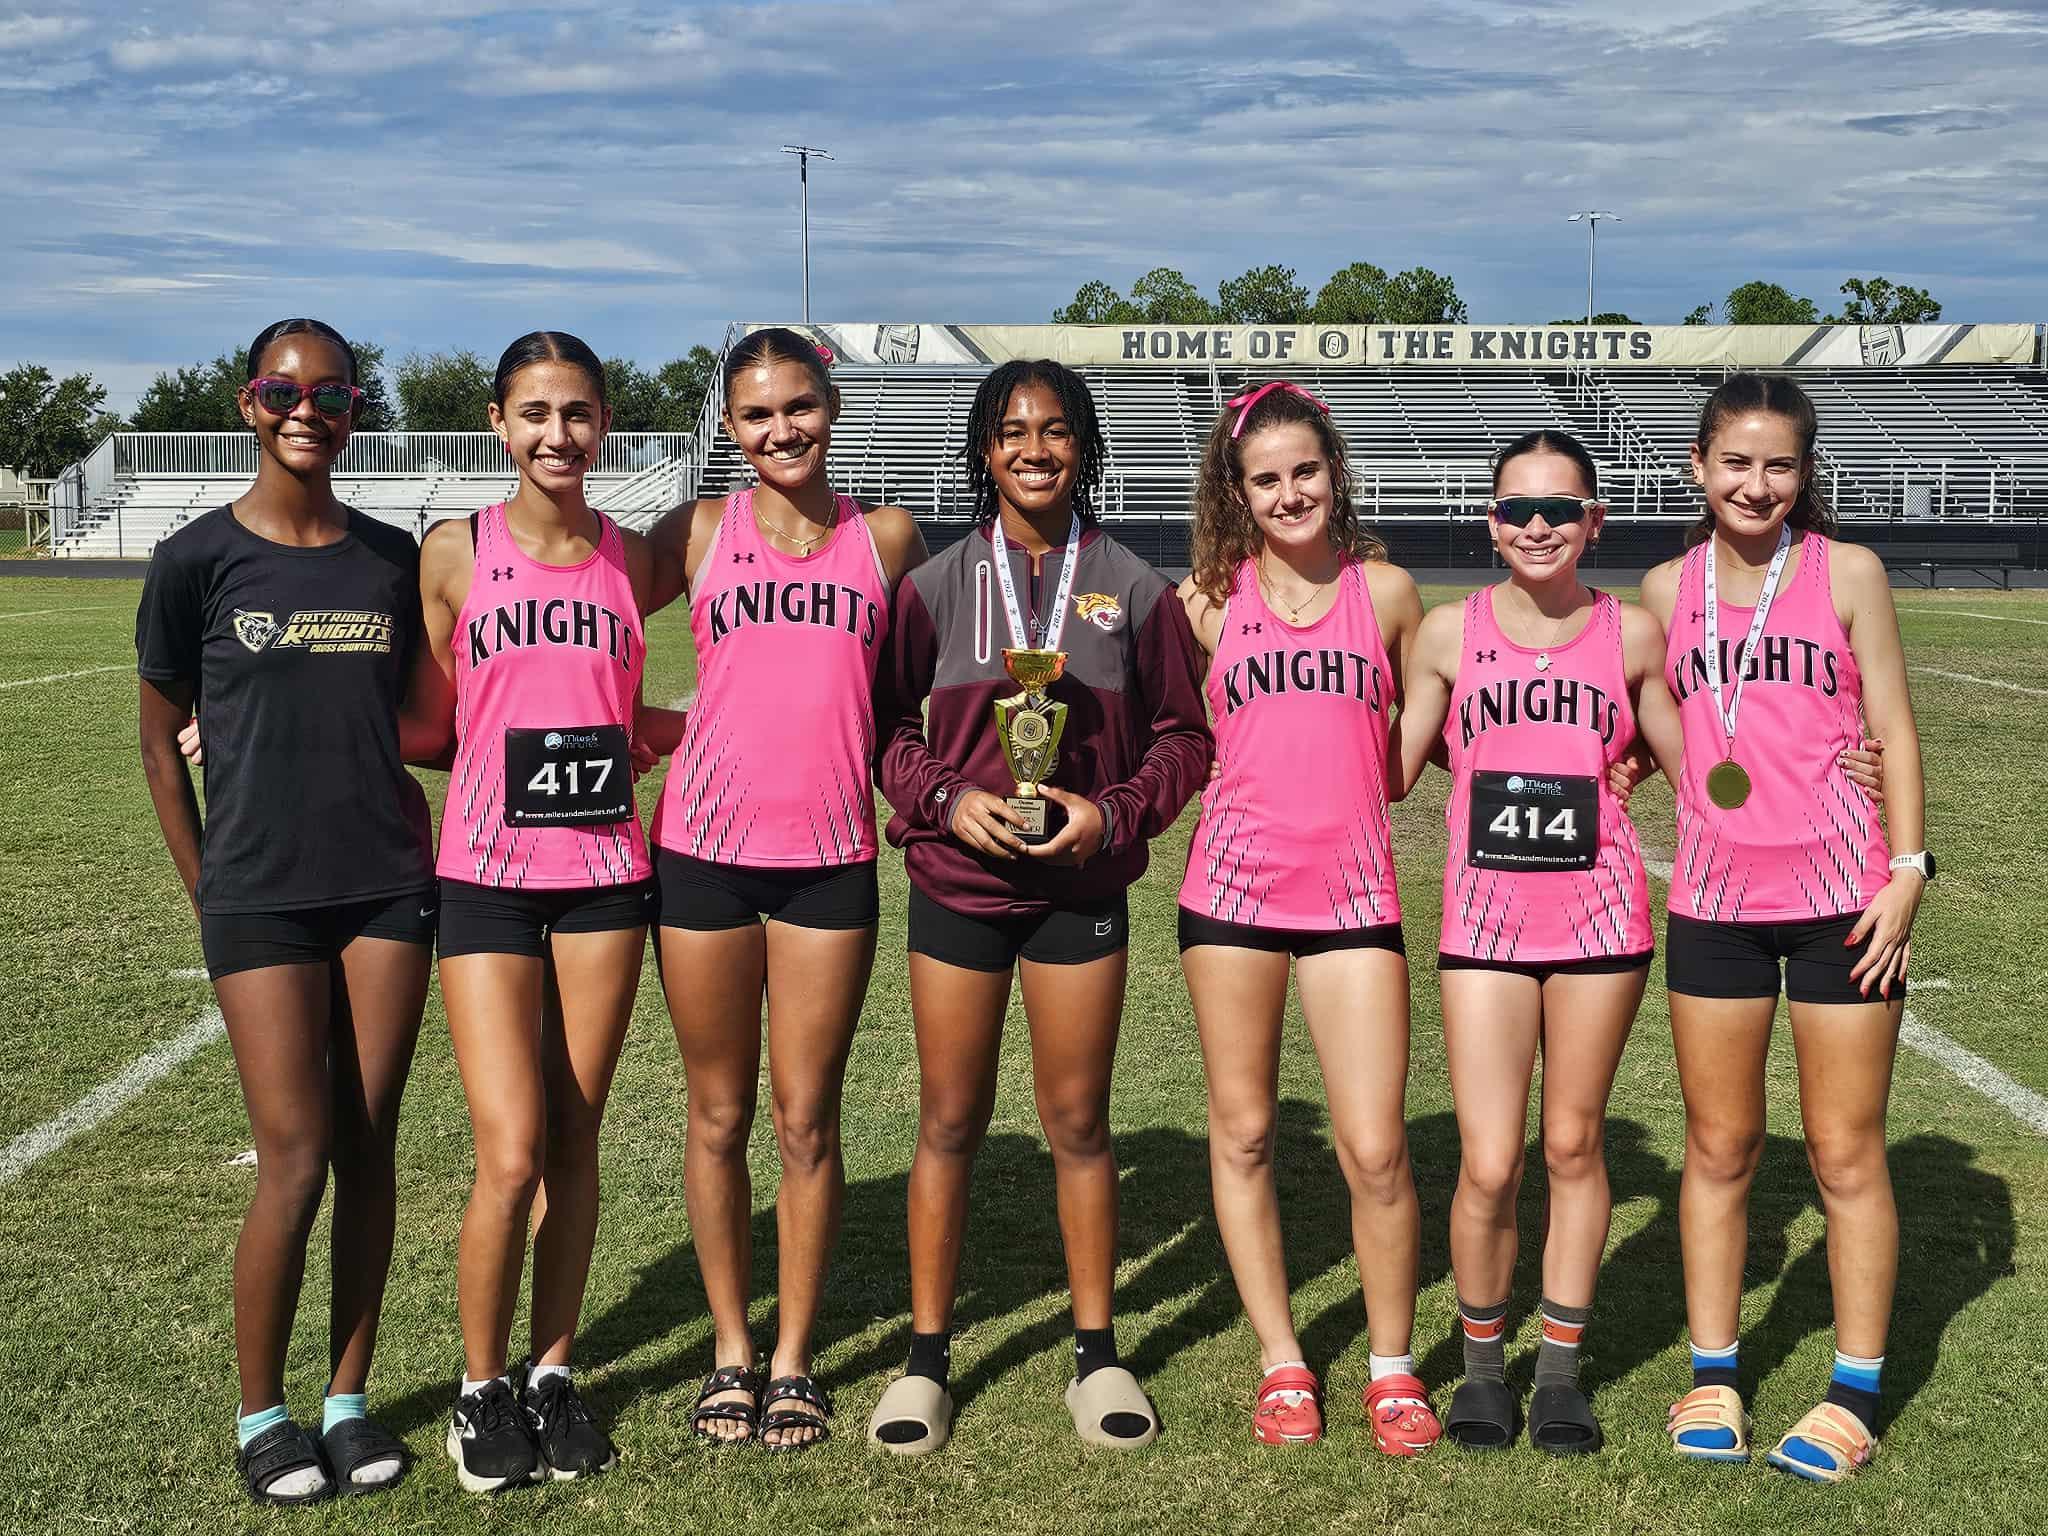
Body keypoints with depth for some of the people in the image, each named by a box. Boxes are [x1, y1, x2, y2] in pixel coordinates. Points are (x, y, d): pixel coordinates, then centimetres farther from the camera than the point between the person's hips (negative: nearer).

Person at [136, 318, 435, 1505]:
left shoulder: (393, 558, 6)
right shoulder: (200, 560, -3)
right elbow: (162, 737, 4)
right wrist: (207, 890, 2)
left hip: (389, 885, 3)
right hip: (263, 899, -3)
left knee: (369, 1147, 6)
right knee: (297, 1159, -5)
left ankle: (350, 1397, 20)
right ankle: (260, 1414, 14)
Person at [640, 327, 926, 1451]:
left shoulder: (884, 538, 6)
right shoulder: (698, 534, 4)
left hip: (830, 858, 0)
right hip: (705, 849, 0)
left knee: (807, 1119, 5)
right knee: (718, 1115, 9)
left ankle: (793, 1361, 20)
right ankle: (731, 1351, 23)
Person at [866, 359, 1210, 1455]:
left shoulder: (1132, 587, 1)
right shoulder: (937, 584, 1)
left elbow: (1183, 735, 5)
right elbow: (888, 725, 5)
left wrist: (1114, 813, -10)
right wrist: (948, 798, -12)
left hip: (1081, 886, 0)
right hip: (956, 880, 0)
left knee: (1077, 1120, 7)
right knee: (949, 1119, 6)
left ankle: (1096, 1354, 21)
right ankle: (927, 1357, 18)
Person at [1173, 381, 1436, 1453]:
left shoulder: (1386, 590, 7)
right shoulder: (1209, 598, 5)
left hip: (1352, 892, 0)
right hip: (1235, 883, 1)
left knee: (1376, 1150, -3)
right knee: (1242, 1134, 8)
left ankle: (1392, 1368, 17)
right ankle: (1282, 1363, 24)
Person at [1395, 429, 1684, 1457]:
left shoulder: (1631, 633, 5)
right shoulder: (1449, 631, 3)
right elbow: (1392, 767, 8)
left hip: (1598, 909, 1)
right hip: (1484, 914, -1)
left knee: (1573, 1145, 9)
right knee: (1488, 1167, -4)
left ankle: (1561, 1370, 25)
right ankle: (1482, 1363, 19)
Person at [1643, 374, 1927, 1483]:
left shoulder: (1847, 573, -1)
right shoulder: (1666, 589, 6)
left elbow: (1893, 727, -1)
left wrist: (1907, 870, -8)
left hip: (1841, 894, -3)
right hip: (1713, 894, 3)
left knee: (1845, 1152, 4)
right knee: (1718, 1147, 9)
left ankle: (1855, 1395, 16)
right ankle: (1713, 1378, 21)